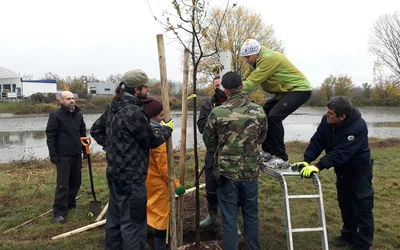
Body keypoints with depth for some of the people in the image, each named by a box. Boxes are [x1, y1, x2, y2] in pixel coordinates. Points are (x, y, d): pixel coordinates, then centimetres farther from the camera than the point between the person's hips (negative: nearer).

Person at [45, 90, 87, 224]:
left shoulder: (78, 114, 10)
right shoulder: (55, 115, -8)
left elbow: (83, 132, 21)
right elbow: (50, 136, -10)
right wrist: (53, 155, -13)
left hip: (76, 154, 6)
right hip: (63, 156, -6)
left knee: (76, 181, 14)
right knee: (63, 184, -5)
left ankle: (70, 204, 31)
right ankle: (59, 212, 3)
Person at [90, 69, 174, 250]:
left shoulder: (113, 107, 7)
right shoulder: (134, 112, -22)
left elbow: (96, 130, 16)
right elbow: (151, 140, -13)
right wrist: (167, 129, 4)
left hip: (115, 172, 10)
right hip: (131, 177, -10)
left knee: (115, 216, 22)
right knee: (133, 222, 1)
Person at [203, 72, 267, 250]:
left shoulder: (217, 112, -13)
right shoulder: (258, 111, -6)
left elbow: (209, 142, -1)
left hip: (226, 172, -2)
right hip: (251, 172, 3)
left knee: (229, 218, 8)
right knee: (251, 215, 19)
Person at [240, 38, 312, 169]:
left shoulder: (268, 58, -25)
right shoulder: (257, 61, 6)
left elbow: (252, 82, -28)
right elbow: (245, 79, 2)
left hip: (299, 90, -10)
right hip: (285, 91, 10)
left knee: (274, 116, -25)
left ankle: (281, 159, -17)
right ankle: (268, 152, 14)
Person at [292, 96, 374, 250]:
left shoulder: (358, 127, -35)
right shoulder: (327, 121, -15)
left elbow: (339, 153, -40)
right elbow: (317, 141, -12)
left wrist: (318, 167, -44)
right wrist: (307, 161, -25)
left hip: (359, 171, -7)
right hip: (342, 170, 7)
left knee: (362, 209, 1)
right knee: (345, 205, 19)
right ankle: (349, 236, 37)